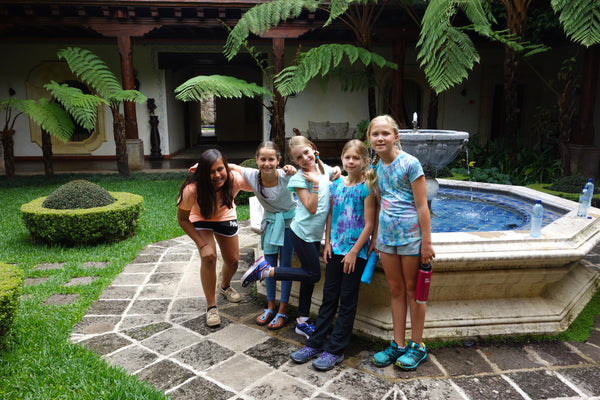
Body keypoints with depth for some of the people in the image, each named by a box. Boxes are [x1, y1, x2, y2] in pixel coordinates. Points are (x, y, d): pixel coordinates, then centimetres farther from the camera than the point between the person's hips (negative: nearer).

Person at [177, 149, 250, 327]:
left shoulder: (234, 179, -36)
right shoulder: (192, 190, -39)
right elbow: (183, 219, -23)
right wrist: (202, 244, -27)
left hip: (225, 217, 3)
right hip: (201, 220, -3)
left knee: (233, 260, 8)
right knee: (209, 257, -23)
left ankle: (225, 286, 45)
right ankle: (211, 306, -3)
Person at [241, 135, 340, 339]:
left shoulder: (325, 168, 4)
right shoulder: (299, 179, -15)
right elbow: (311, 208, -20)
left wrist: (337, 173, 0)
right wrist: (315, 184, -25)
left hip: (316, 234, 7)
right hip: (302, 232, -7)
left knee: (310, 275, 12)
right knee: (313, 275, -3)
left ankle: (302, 322, 24)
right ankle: (264, 270, 3)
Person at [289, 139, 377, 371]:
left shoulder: (366, 188, -9)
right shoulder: (336, 185, 7)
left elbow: (369, 224, -10)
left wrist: (354, 252, -12)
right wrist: (328, 243, 5)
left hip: (356, 251, -5)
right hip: (336, 248, 5)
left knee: (347, 300, 4)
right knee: (329, 297, 13)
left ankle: (335, 350, 14)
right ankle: (315, 343, 22)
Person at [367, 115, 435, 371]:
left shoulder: (410, 163, -11)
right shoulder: (376, 167, 7)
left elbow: (422, 205, -12)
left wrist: (426, 242, -13)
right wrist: (375, 237, 14)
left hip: (410, 235, -6)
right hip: (386, 235, 6)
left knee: (412, 290, 6)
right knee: (395, 290, 13)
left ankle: (417, 346, 22)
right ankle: (398, 345, 25)